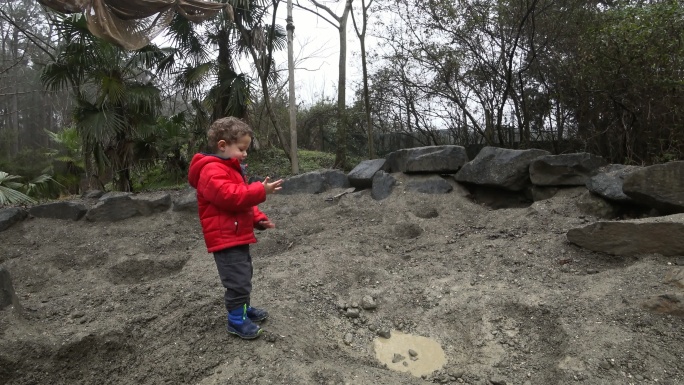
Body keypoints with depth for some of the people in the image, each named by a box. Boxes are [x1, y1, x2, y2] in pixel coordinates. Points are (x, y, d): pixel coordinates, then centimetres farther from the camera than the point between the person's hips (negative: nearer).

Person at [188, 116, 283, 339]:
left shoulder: (229, 169, 18)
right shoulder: (212, 171, -17)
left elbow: (242, 200, 22)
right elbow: (230, 197, -31)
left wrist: (258, 219, 10)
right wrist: (260, 190, -28)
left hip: (237, 235, 11)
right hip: (225, 238, -11)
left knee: (244, 276, 21)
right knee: (238, 280, -6)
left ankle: (243, 308, 36)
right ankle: (236, 320, 8)